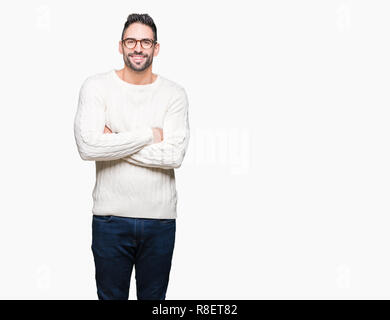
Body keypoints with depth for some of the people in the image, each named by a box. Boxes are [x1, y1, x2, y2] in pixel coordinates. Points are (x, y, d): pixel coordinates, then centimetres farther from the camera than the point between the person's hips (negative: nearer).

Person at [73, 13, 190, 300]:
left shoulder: (174, 93, 0)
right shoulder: (96, 86, -2)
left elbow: (174, 155, -13)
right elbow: (87, 147, -17)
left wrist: (114, 143, -13)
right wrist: (149, 134, -12)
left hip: (160, 218, 1)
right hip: (110, 217, -1)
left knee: (154, 298, 14)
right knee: (111, 295, 11)